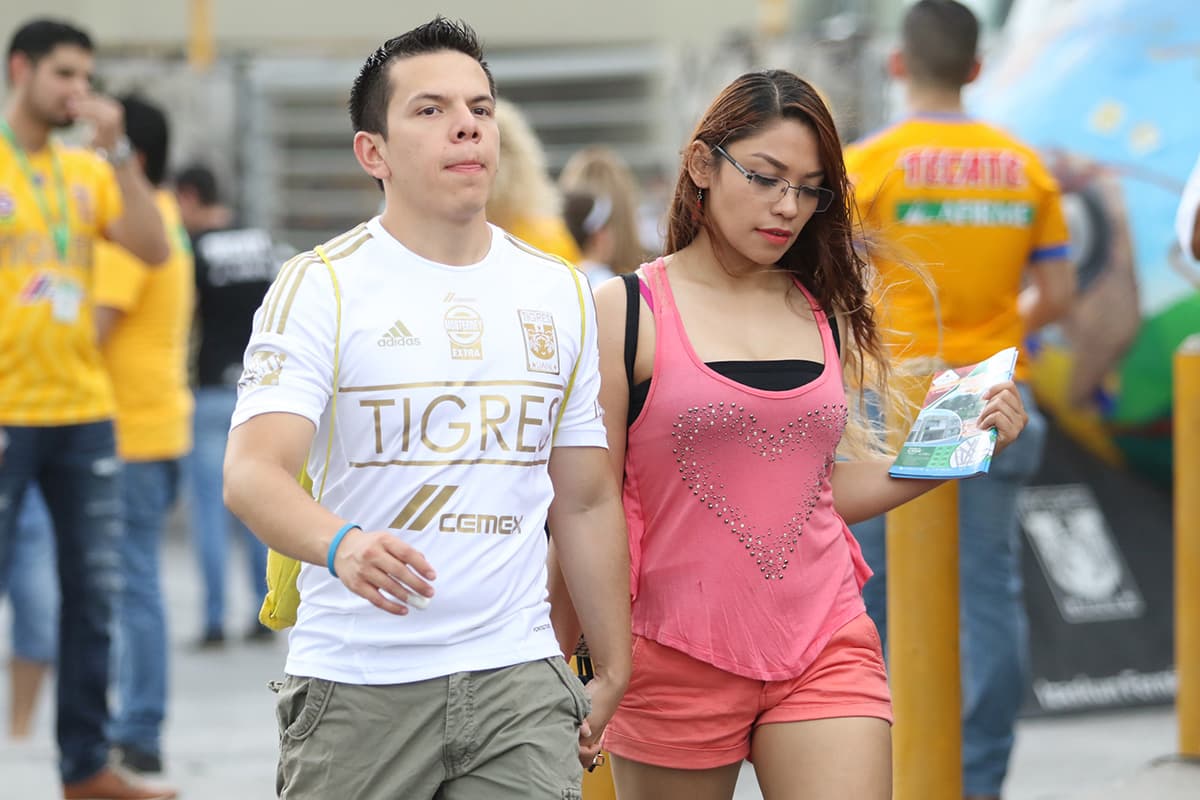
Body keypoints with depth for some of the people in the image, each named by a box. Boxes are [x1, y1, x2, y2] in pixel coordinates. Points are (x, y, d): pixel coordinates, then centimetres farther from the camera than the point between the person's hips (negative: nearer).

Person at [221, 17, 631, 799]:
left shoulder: (562, 295, 11)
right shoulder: (320, 287, -3)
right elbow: (252, 471, -17)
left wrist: (614, 676, 14)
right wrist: (340, 544, -37)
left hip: (519, 677, 3)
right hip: (357, 687, -3)